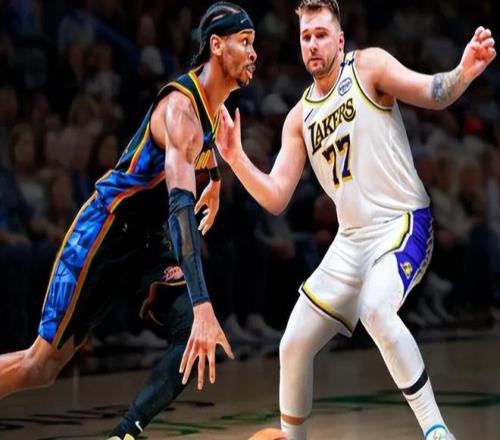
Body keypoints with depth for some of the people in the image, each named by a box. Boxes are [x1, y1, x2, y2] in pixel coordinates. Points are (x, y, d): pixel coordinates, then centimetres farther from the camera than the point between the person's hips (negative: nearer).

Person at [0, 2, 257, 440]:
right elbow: (181, 205, -40)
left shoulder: (214, 104, 2)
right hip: (105, 232, -9)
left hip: (149, 239, 9)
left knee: (194, 336, -14)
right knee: (42, 363, -7)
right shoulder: (181, 107, -28)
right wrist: (202, 305, -49)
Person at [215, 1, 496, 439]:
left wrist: (465, 71, -38)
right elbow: (276, 199, 7)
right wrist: (235, 158, -9)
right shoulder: (299, 118, 11)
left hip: (403, 223, -7)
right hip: (351, 239, 7)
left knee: (375, 309, -35)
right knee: (294, 347, 6)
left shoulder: (369, 66, -4)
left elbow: (435, 94, -17)